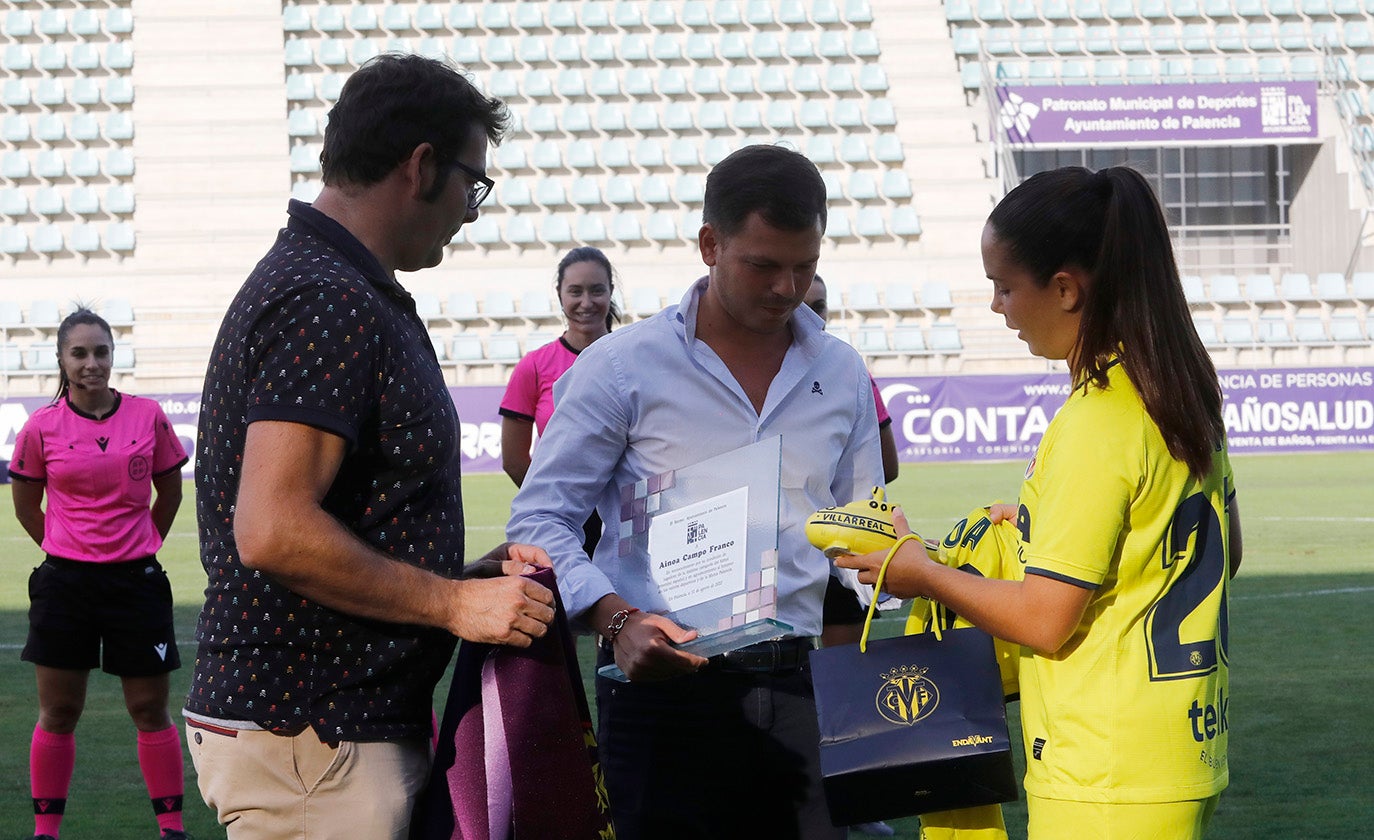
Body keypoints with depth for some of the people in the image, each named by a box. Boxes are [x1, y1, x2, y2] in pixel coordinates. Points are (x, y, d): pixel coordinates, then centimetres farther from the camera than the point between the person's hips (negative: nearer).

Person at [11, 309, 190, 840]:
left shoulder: (147, 417, -2)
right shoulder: (42, 427, -4)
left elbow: (169, 491, 13)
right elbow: (26, 506, 10)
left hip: (136, 580, 1)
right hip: (65, 582, 0)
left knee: (151, 711, 4)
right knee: (58, 713, 5)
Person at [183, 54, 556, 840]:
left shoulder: (325, 290, 18)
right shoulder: (329, 303, -16)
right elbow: (275, 532, -25)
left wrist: (472, 572, 15)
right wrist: (452, 601, -16)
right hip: (311, 743, -10)